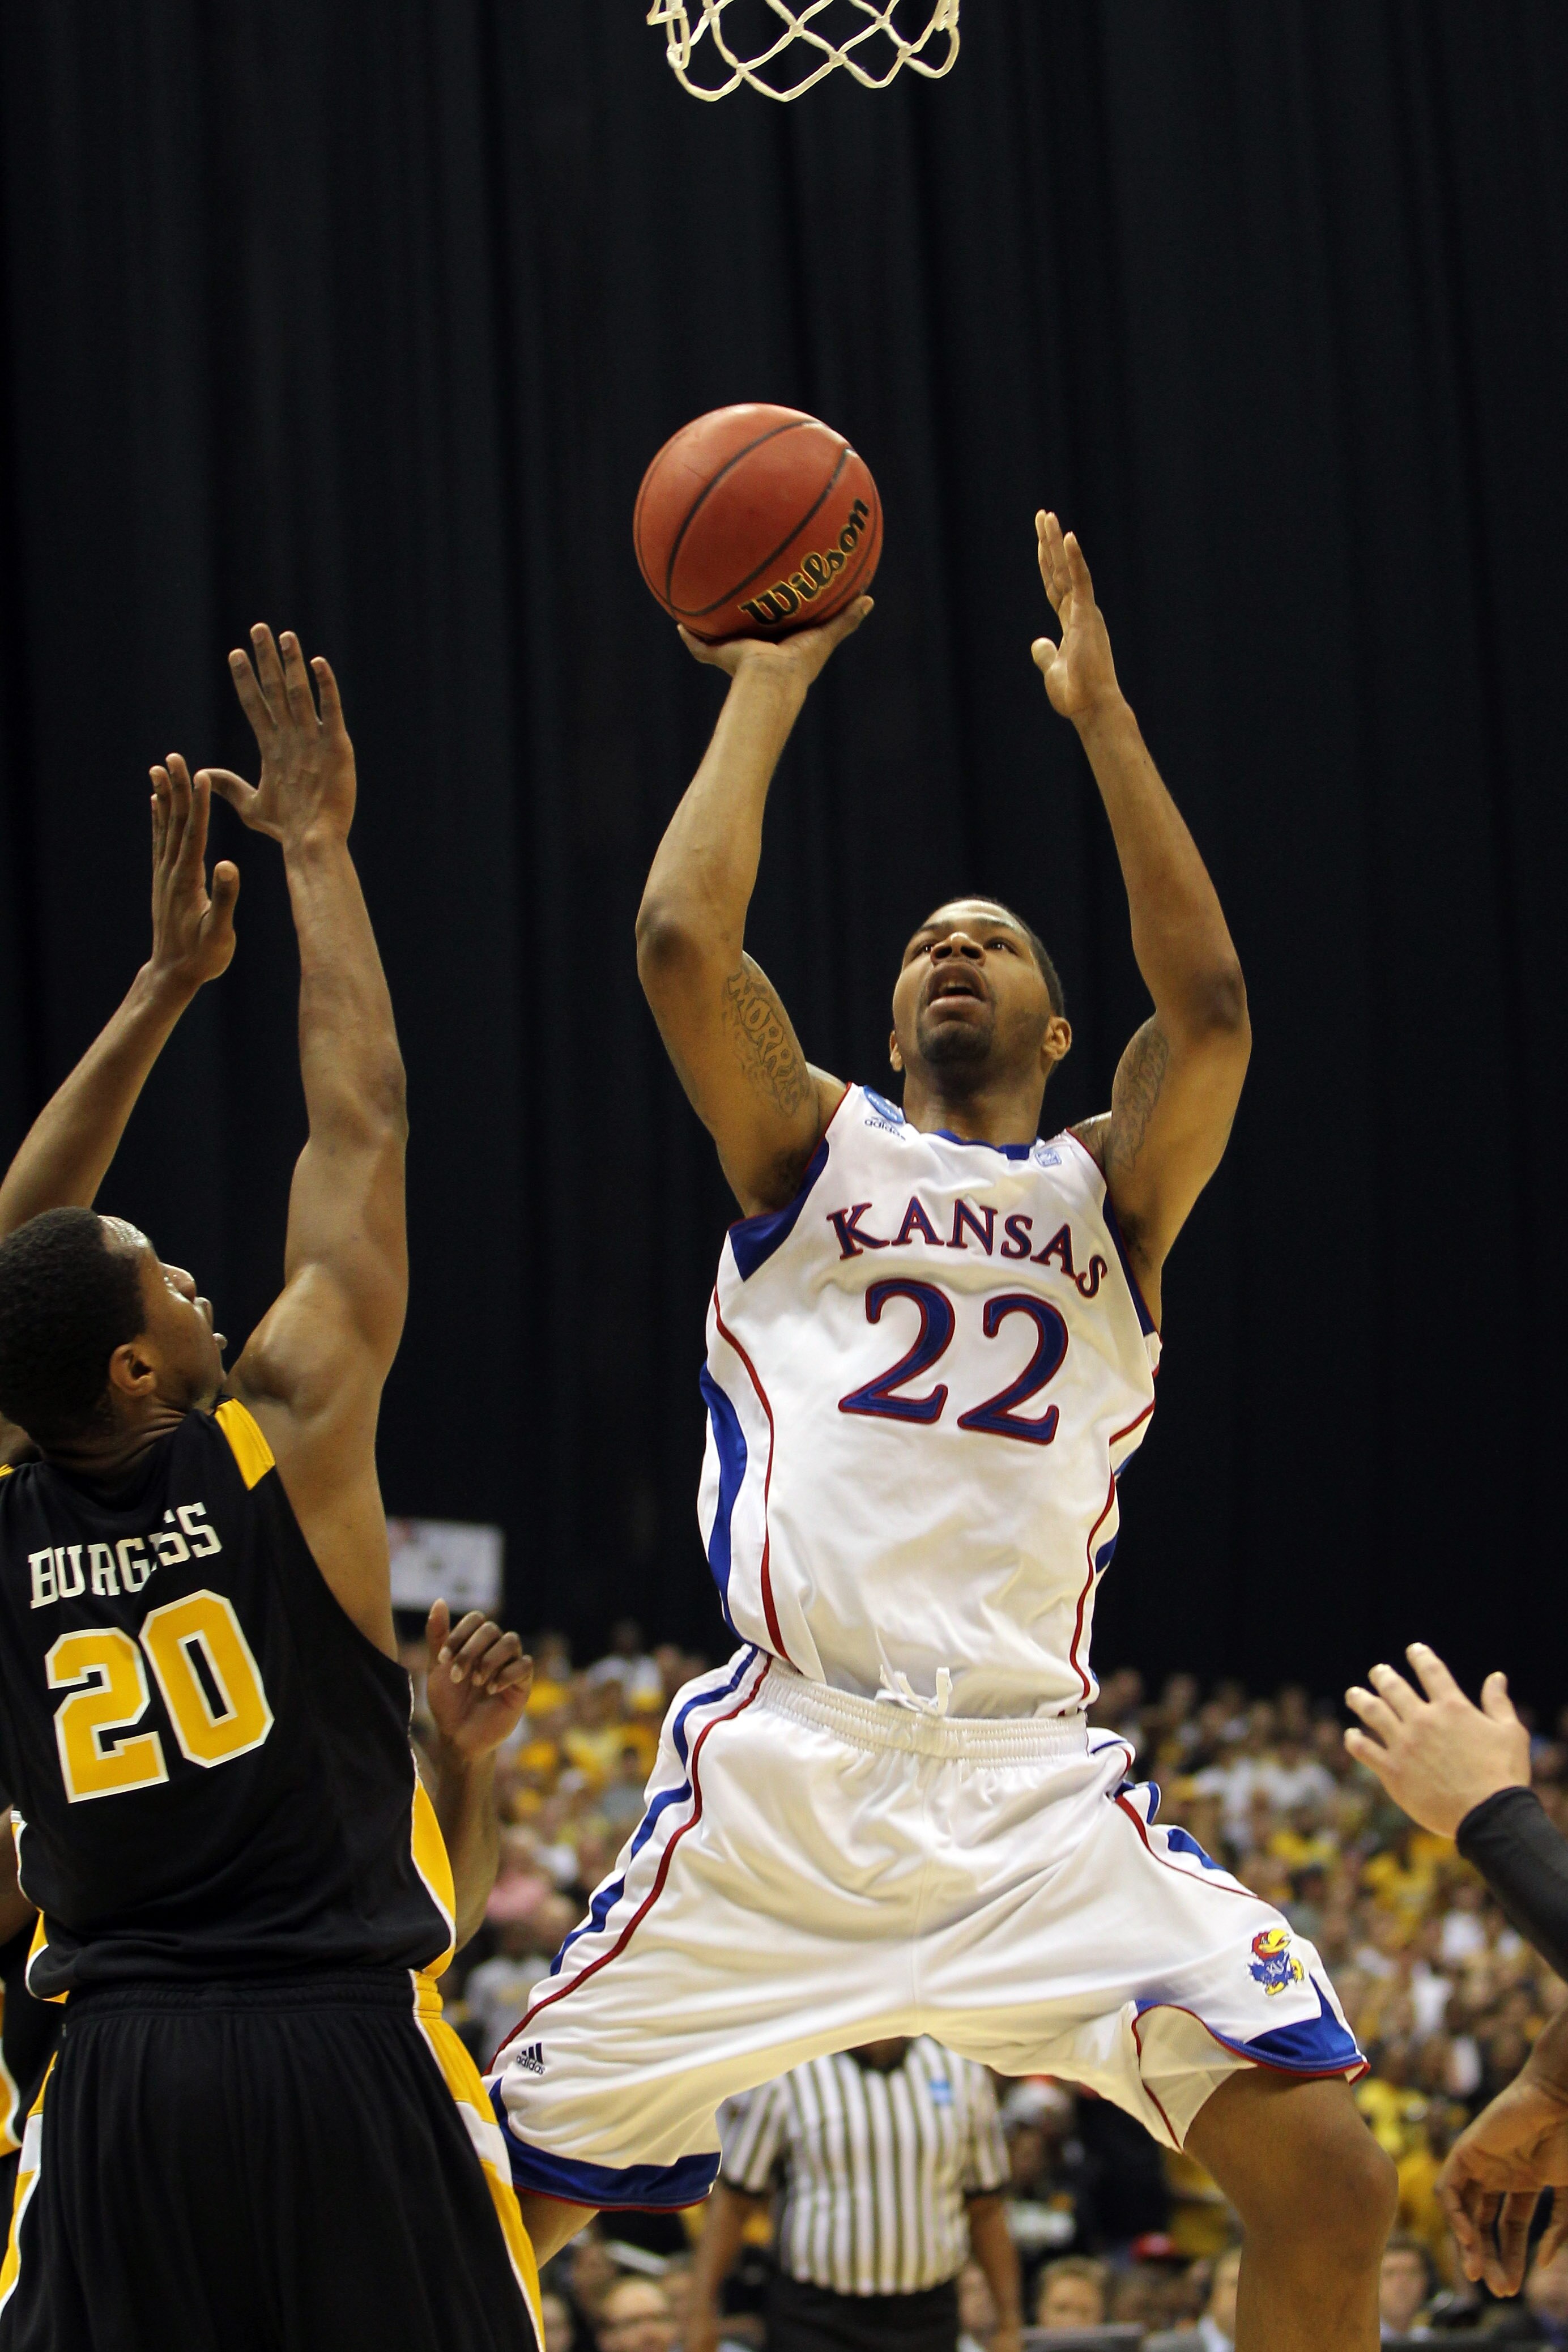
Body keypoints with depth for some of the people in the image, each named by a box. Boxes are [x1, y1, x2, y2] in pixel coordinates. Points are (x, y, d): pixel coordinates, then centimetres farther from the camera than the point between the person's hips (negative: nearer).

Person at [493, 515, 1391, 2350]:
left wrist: (1100, 711, 1)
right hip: (783, 1768, 0)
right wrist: (770, 691, 9)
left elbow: (1210, 1003, -2)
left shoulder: (1110, 1188, 17)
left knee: (1330, 2183, -14)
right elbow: (681, 941, -1)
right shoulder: (814, 1149, 16)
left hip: (1038, 1786, 1)